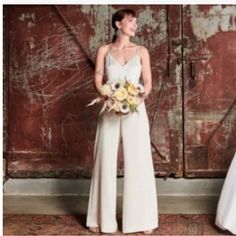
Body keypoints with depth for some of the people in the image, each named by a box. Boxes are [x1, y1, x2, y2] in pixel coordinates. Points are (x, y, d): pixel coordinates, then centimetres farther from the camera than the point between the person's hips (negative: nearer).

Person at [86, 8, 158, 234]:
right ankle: (103, 218, 15)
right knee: (106, 162, 3)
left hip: (135, 111, 0)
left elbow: (148, 83, 5)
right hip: (110, 111, 0)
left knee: (138, 163, 0)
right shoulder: (104, 50, 8)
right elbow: (98, 81, 2)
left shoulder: (141, 51, 9)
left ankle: (141, 218, 11)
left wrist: (139, 98, -15)